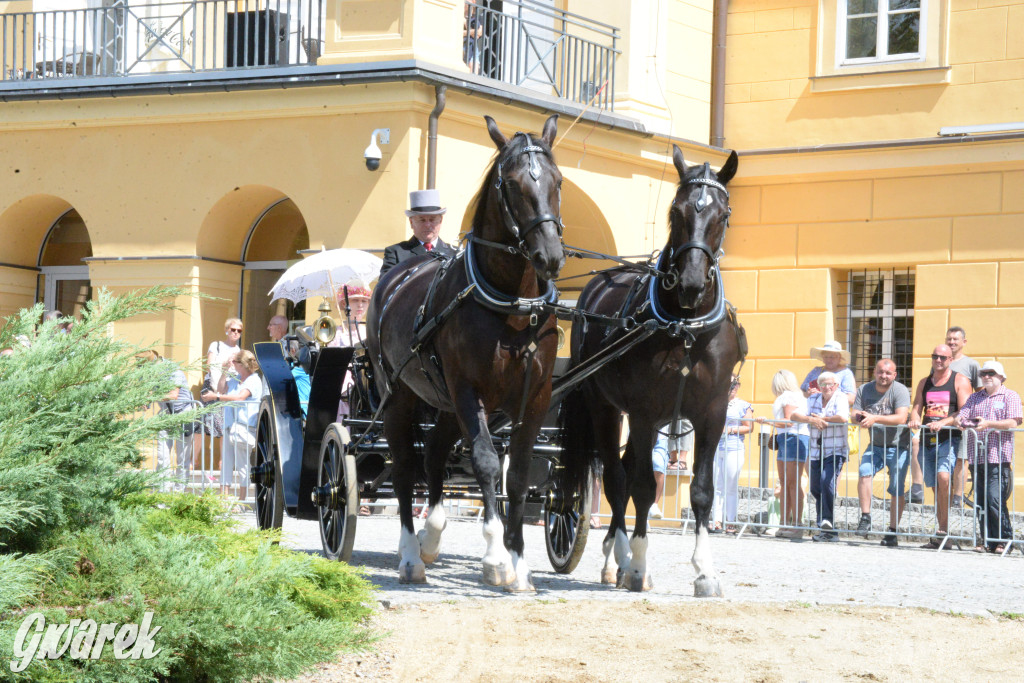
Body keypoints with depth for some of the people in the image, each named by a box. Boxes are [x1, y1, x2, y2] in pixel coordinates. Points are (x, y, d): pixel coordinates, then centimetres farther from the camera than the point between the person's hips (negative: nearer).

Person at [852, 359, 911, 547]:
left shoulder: (900, 390, -13)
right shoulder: (864, 390, 2)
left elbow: (901, 418, -25)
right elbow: (855, 414, 2)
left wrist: (875, 418, -34)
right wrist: (859, 418, -23)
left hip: (898, 446, -3)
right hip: (875, 445, 3)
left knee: (897, 489, -3)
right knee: (864, 472, -23)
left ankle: (892, 532, 7)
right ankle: (865, 518, -18)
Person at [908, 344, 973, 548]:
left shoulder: (960, 381, 2)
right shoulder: (924, 383, 19)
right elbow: (916, 407, 15)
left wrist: (942, 423, -21)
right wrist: (915, 419, -9)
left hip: (949, 439, -6)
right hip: (927, 440, 6)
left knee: (943, 477, -27)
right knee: (935, 487, 6)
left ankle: (944, 529, -23)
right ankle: (943, 532, 11)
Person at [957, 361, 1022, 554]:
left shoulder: (1010, 396, 5)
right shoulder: (975, 397, 21)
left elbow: (1013, 422, -8)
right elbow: (962, 416, 11)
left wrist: (988, 424, -19)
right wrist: (957, 420, -13)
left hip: (999, 457, -5)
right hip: (977, 457, 6)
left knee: (995, 500, -13)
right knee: (981, 501, 4)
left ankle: (1004, 540, -4)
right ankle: (986, 540, 10)